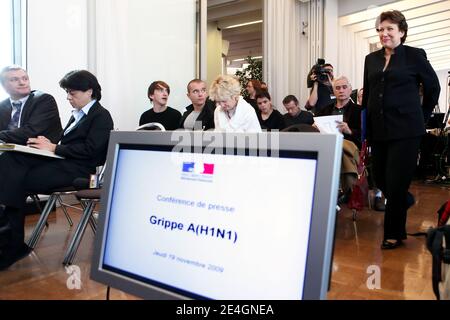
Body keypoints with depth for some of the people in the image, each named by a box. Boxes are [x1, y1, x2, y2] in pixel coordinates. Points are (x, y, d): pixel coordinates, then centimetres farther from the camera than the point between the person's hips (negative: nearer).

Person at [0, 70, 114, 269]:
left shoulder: (101, 116, -2)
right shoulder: (78, 114, 24)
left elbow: (89, 149, -14)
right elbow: (66, 142, 20)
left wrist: (54, 148, -13)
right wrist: (48, 144, -2)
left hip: (76, 169, -8)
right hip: (60, 161, 8)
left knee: (18, 181, -21)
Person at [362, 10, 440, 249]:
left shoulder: (415, 55, -1)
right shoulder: (371, 59, 11)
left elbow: (433, 87, 8)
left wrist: (422, 116, 8)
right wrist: (366, 126, 9)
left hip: (405, 129, -4)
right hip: (378, 129, 5)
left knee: (396, 182, -2)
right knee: (380, 179, 10)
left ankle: (394, 234, 17)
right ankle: (405, 201, 44)